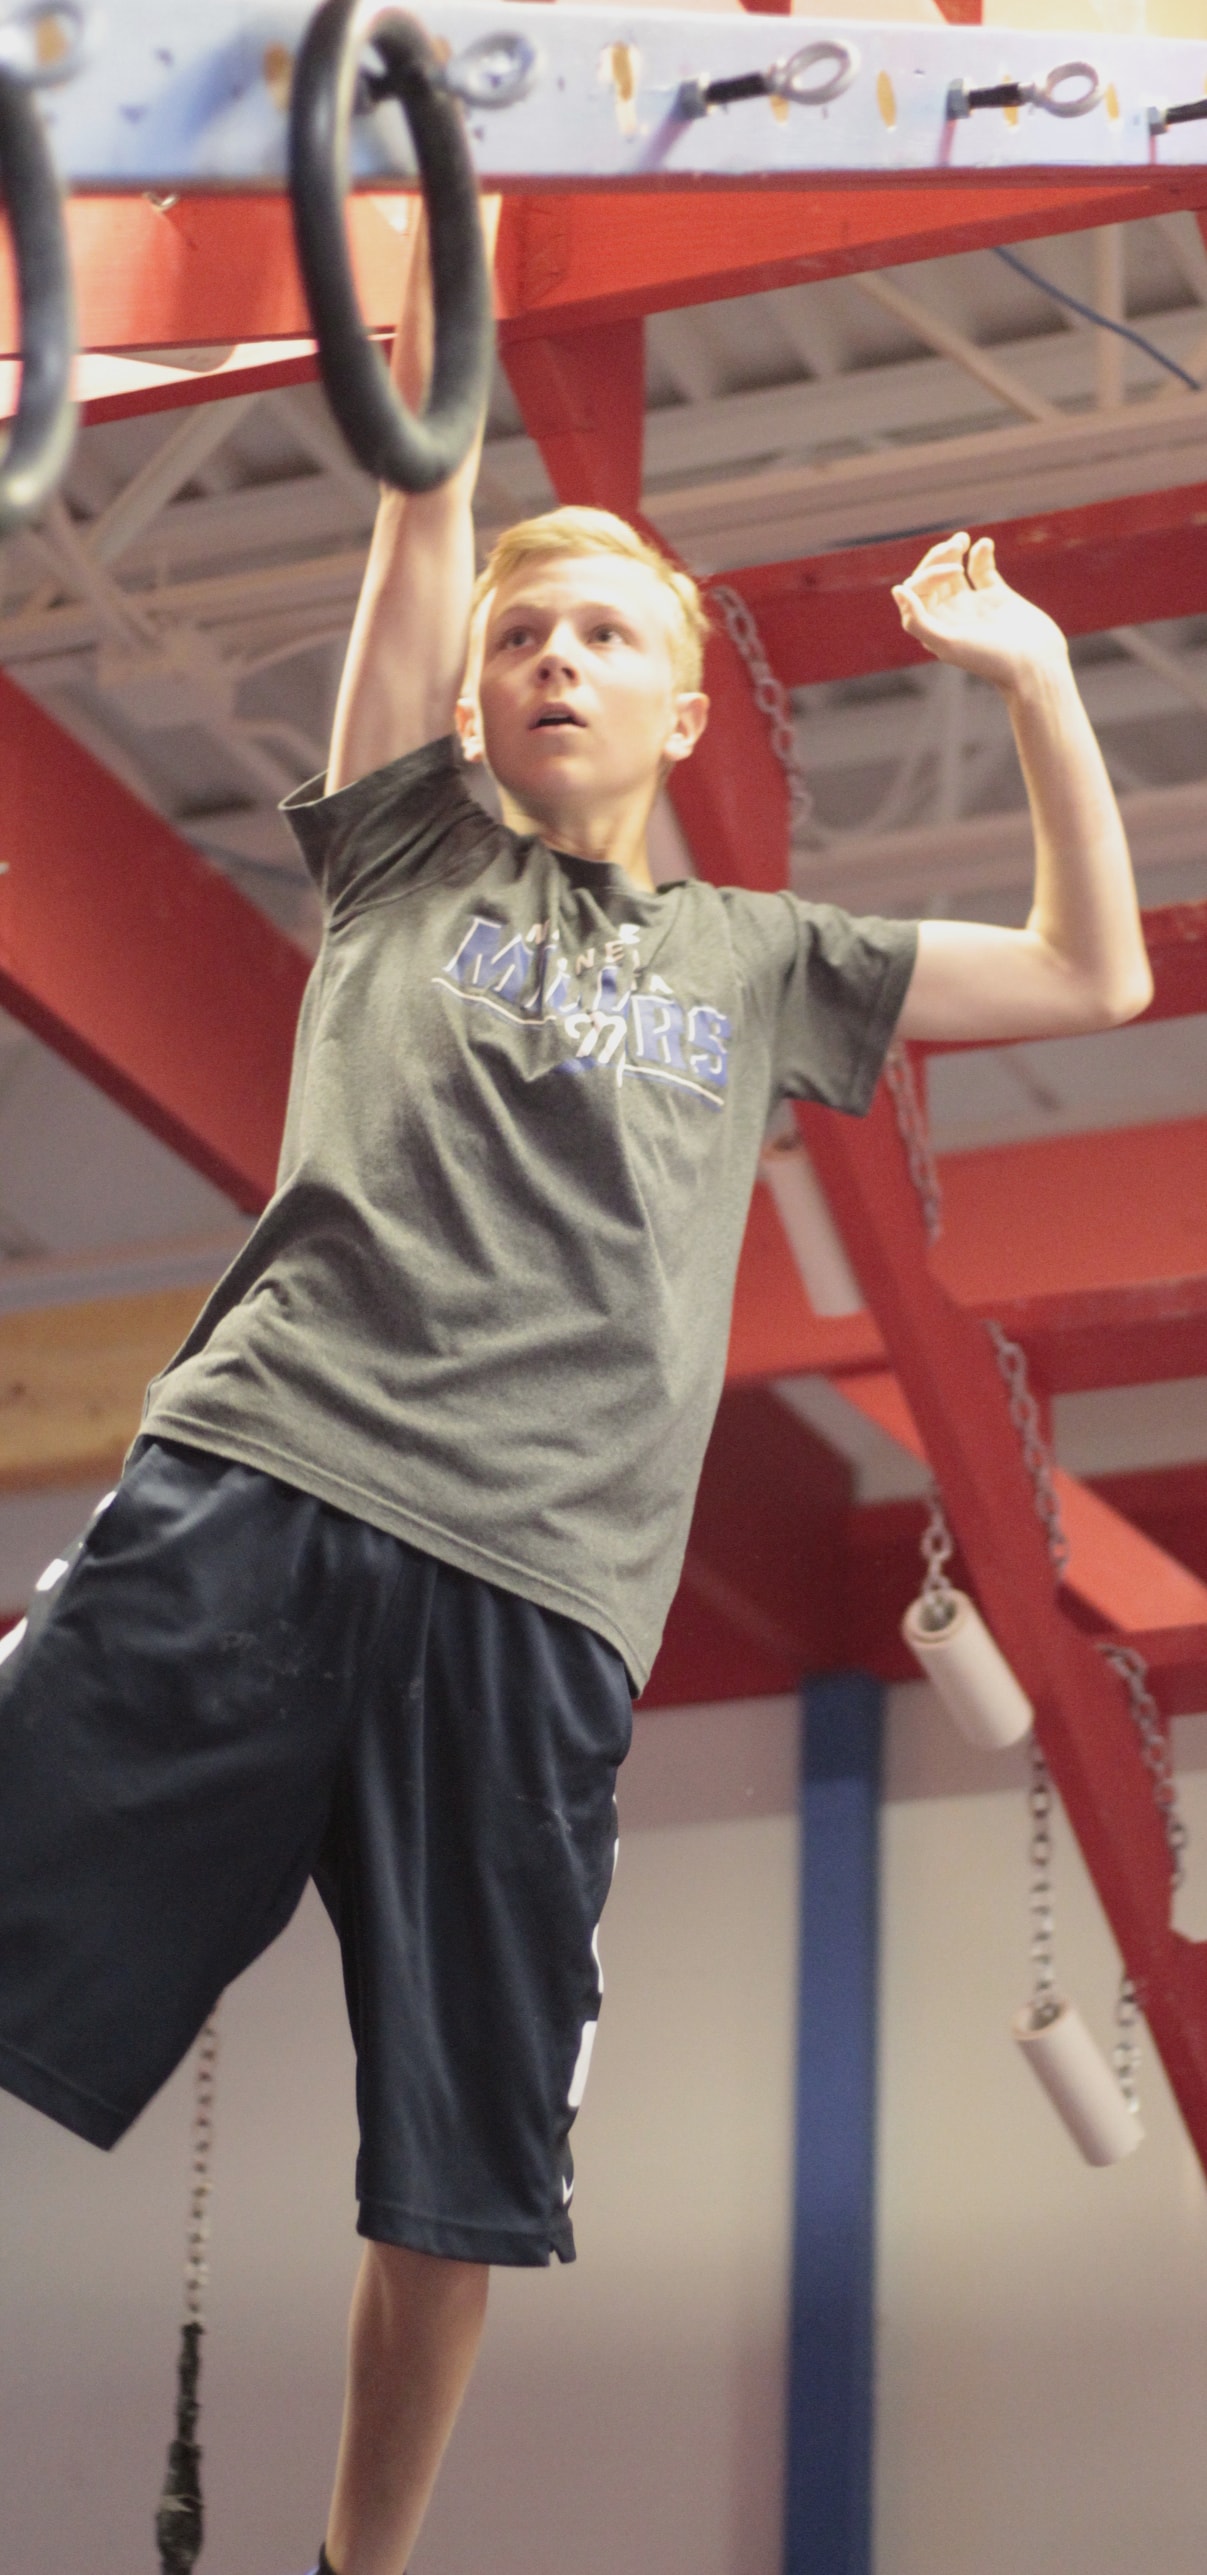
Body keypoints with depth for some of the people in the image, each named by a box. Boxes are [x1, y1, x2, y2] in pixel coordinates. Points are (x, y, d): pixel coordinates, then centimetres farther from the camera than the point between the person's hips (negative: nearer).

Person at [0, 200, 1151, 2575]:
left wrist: (1034, 677, 21)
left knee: (459, 2177, 3)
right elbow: (424, 499, 12)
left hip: (537, 1596, 2)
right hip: (254, 1491, -2)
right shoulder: (406, 862, 19)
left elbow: (1094, 975, 27)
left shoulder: (756, 966, 25)